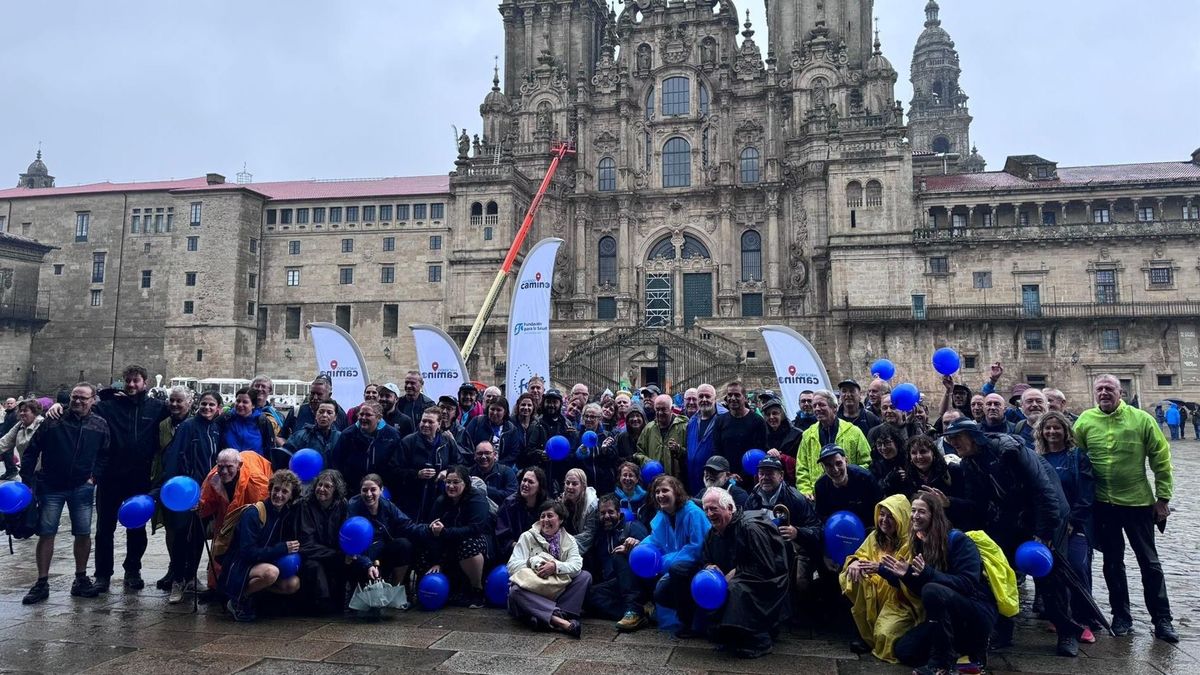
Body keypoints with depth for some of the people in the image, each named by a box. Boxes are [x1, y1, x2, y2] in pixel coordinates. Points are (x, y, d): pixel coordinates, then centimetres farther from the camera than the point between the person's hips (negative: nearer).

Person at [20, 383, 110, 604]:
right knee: (46, 533, 2)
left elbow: (105, 455, 9)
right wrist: (26, 480, -3)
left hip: (82, 487, 1)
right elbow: (31, 451, 1)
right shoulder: (54, 421, -6)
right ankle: (42, 583, 13)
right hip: (51, 487, -1)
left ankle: (81, 580, 17)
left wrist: (94, 477, -1)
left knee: (83, 534, 4)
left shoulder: (100, 425, -1)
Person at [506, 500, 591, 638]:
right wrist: (535, 564, -20)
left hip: (560, 592, 2)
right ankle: (559, 618, -43)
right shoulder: (527, 537, 4)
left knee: (585, 576, -19)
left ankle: (545, 617, -34)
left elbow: (577, 565, -9)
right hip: (533, 592, -2)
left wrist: (556, 567, -26)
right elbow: (512, 566, -7)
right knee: (515, 591, -34)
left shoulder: (569, 540, 9)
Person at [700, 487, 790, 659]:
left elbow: (766, 568, -23)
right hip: (735, 580, 8)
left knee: (737, 589, -33)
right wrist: (709, 568, -12)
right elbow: (707, 561, 12)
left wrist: (737, 572, -20)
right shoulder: (712, 534, 3)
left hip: (766, 583, -8)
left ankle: (758, 642, -17)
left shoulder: (749, 527, -21)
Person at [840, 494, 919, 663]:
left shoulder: (910, 543, -13)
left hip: (900, 600, -5)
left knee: (884, 634, -29)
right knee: (856, 578, -24)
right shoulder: (875, 536, 5)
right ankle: (866, 634, -8)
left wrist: (883, 568, -34)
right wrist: (854, 563, -21)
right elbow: (860, 555, 4)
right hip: (876, 595, 5)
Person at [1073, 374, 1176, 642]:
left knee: (1149, 562, 9)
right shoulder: (1085, 420, -5)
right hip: (1103, 504, 1)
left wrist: (1163, 497, -4)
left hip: (1138, 501, -1)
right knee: (1112, 562, 12)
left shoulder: (1141, 419, -8)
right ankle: (1121, 616, 25)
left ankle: (1162, 620, 21)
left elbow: (1161, 460, -4)